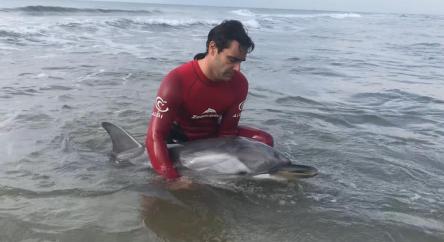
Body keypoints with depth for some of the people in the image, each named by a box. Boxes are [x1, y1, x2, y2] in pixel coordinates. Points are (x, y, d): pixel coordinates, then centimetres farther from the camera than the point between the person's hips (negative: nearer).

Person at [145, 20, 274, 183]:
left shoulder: (239, 84, -18)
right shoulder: (177, 81, -30)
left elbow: (228, 131, -11)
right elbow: (155, 137, -33)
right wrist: (174, 179, -43)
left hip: (213, 137, 4)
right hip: (180, 140, -4)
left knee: (264, 140, -12)